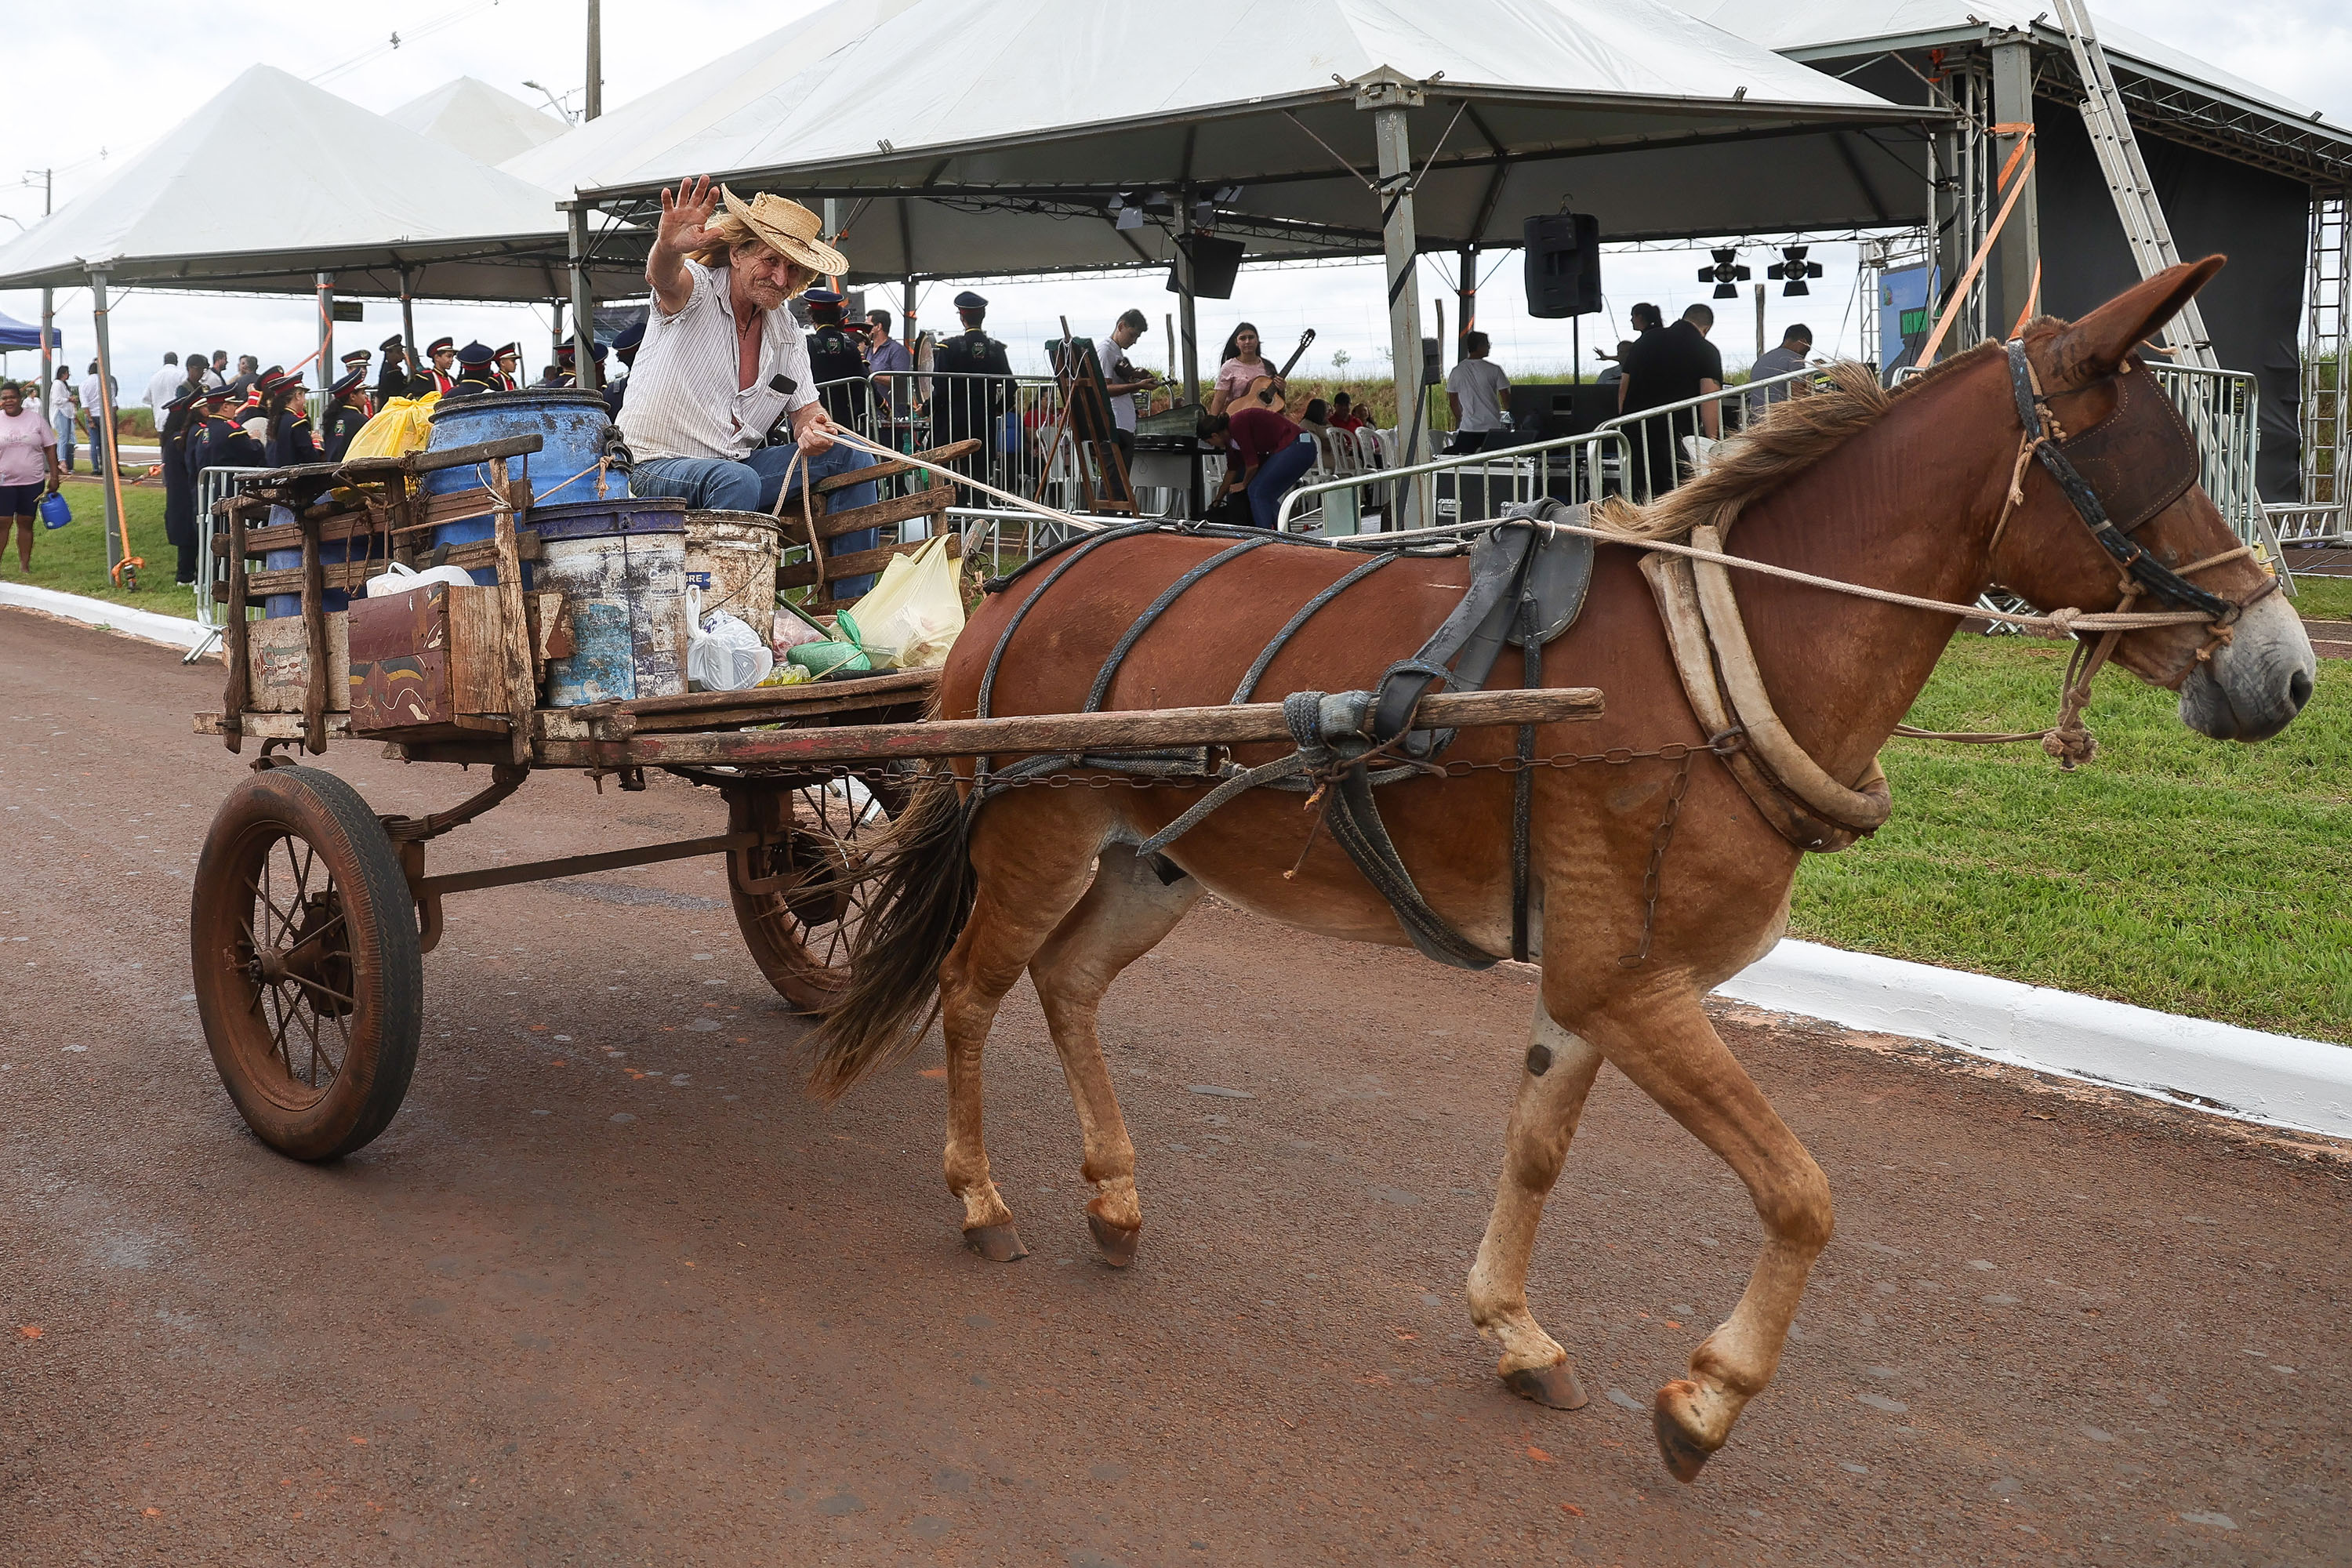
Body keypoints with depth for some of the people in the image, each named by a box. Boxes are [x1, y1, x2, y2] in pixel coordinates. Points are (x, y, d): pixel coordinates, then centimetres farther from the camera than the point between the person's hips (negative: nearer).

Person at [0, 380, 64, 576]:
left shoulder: (35, 418, 3)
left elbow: (50, 448, 5)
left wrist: (54, 476, 0)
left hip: (33, 482, 1)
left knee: (26, 523, 7)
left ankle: (25, 565, 14)